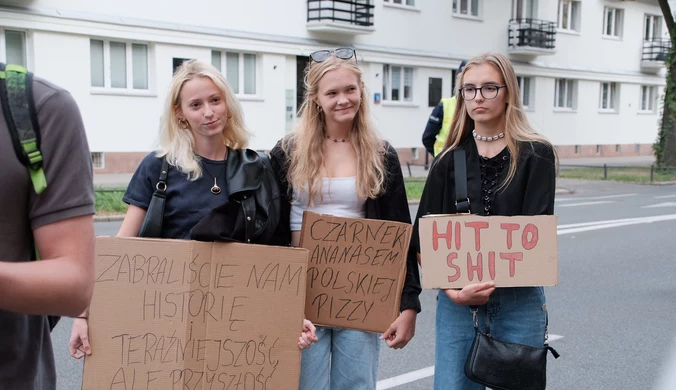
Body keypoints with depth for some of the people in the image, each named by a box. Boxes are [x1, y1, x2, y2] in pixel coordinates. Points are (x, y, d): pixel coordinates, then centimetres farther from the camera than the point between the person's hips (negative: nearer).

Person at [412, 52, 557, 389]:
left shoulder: (535, 155, -1)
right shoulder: (450, 160, 5)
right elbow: (424, 238, 2)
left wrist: (487, 284, -17)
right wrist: (452, 290, -11)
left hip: (518, 301, -1)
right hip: (457, 301, 2)